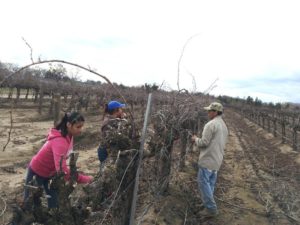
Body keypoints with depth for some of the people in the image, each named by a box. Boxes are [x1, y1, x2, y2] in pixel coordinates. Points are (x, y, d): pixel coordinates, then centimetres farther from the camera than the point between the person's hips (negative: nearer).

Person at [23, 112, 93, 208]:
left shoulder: (68, 136, -10)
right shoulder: (59, 142, -37)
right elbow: (62, 170, -45)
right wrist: (85, 179, -41)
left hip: (51, 172, 8)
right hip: (36, 172, -7)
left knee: (54, 202, 12)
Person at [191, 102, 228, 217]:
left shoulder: (211, 124, -17)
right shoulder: (224, 126, 14)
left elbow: (204, 142, -19)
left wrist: (196, 139, 1)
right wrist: (198, 141, 18)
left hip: (208, 159, -9)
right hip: (217, 159, 9)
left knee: (203, 182, -1)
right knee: (210, 182, 17)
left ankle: (211, 208, 4)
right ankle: (208, 204, 27)